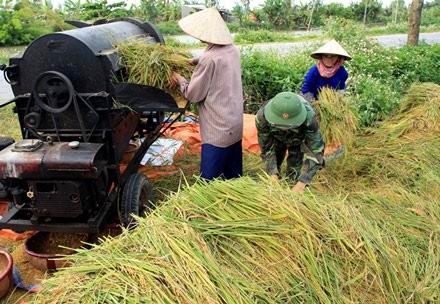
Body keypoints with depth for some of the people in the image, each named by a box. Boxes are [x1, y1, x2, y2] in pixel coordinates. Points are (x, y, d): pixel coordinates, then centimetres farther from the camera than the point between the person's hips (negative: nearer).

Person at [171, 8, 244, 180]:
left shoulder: (209, 58, -20)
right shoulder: (233, 50, 4)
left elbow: (193, 95, -12)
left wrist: (180, 80, 5)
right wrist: (198, 62, 16)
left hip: (218, 130, -8)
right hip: (235, 124, 8)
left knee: (210, 181, 0)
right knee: (233, 176, 18)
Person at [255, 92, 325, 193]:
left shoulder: (309, 117, -44)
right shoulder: (262, 117, -39)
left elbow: (315, 151, -38)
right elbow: (267, 148, -25)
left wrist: (301, 183, -46)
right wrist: (273, 175, -36)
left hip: (299, 141, -1)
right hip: (276, 139, 1)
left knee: (295, 176, -8)